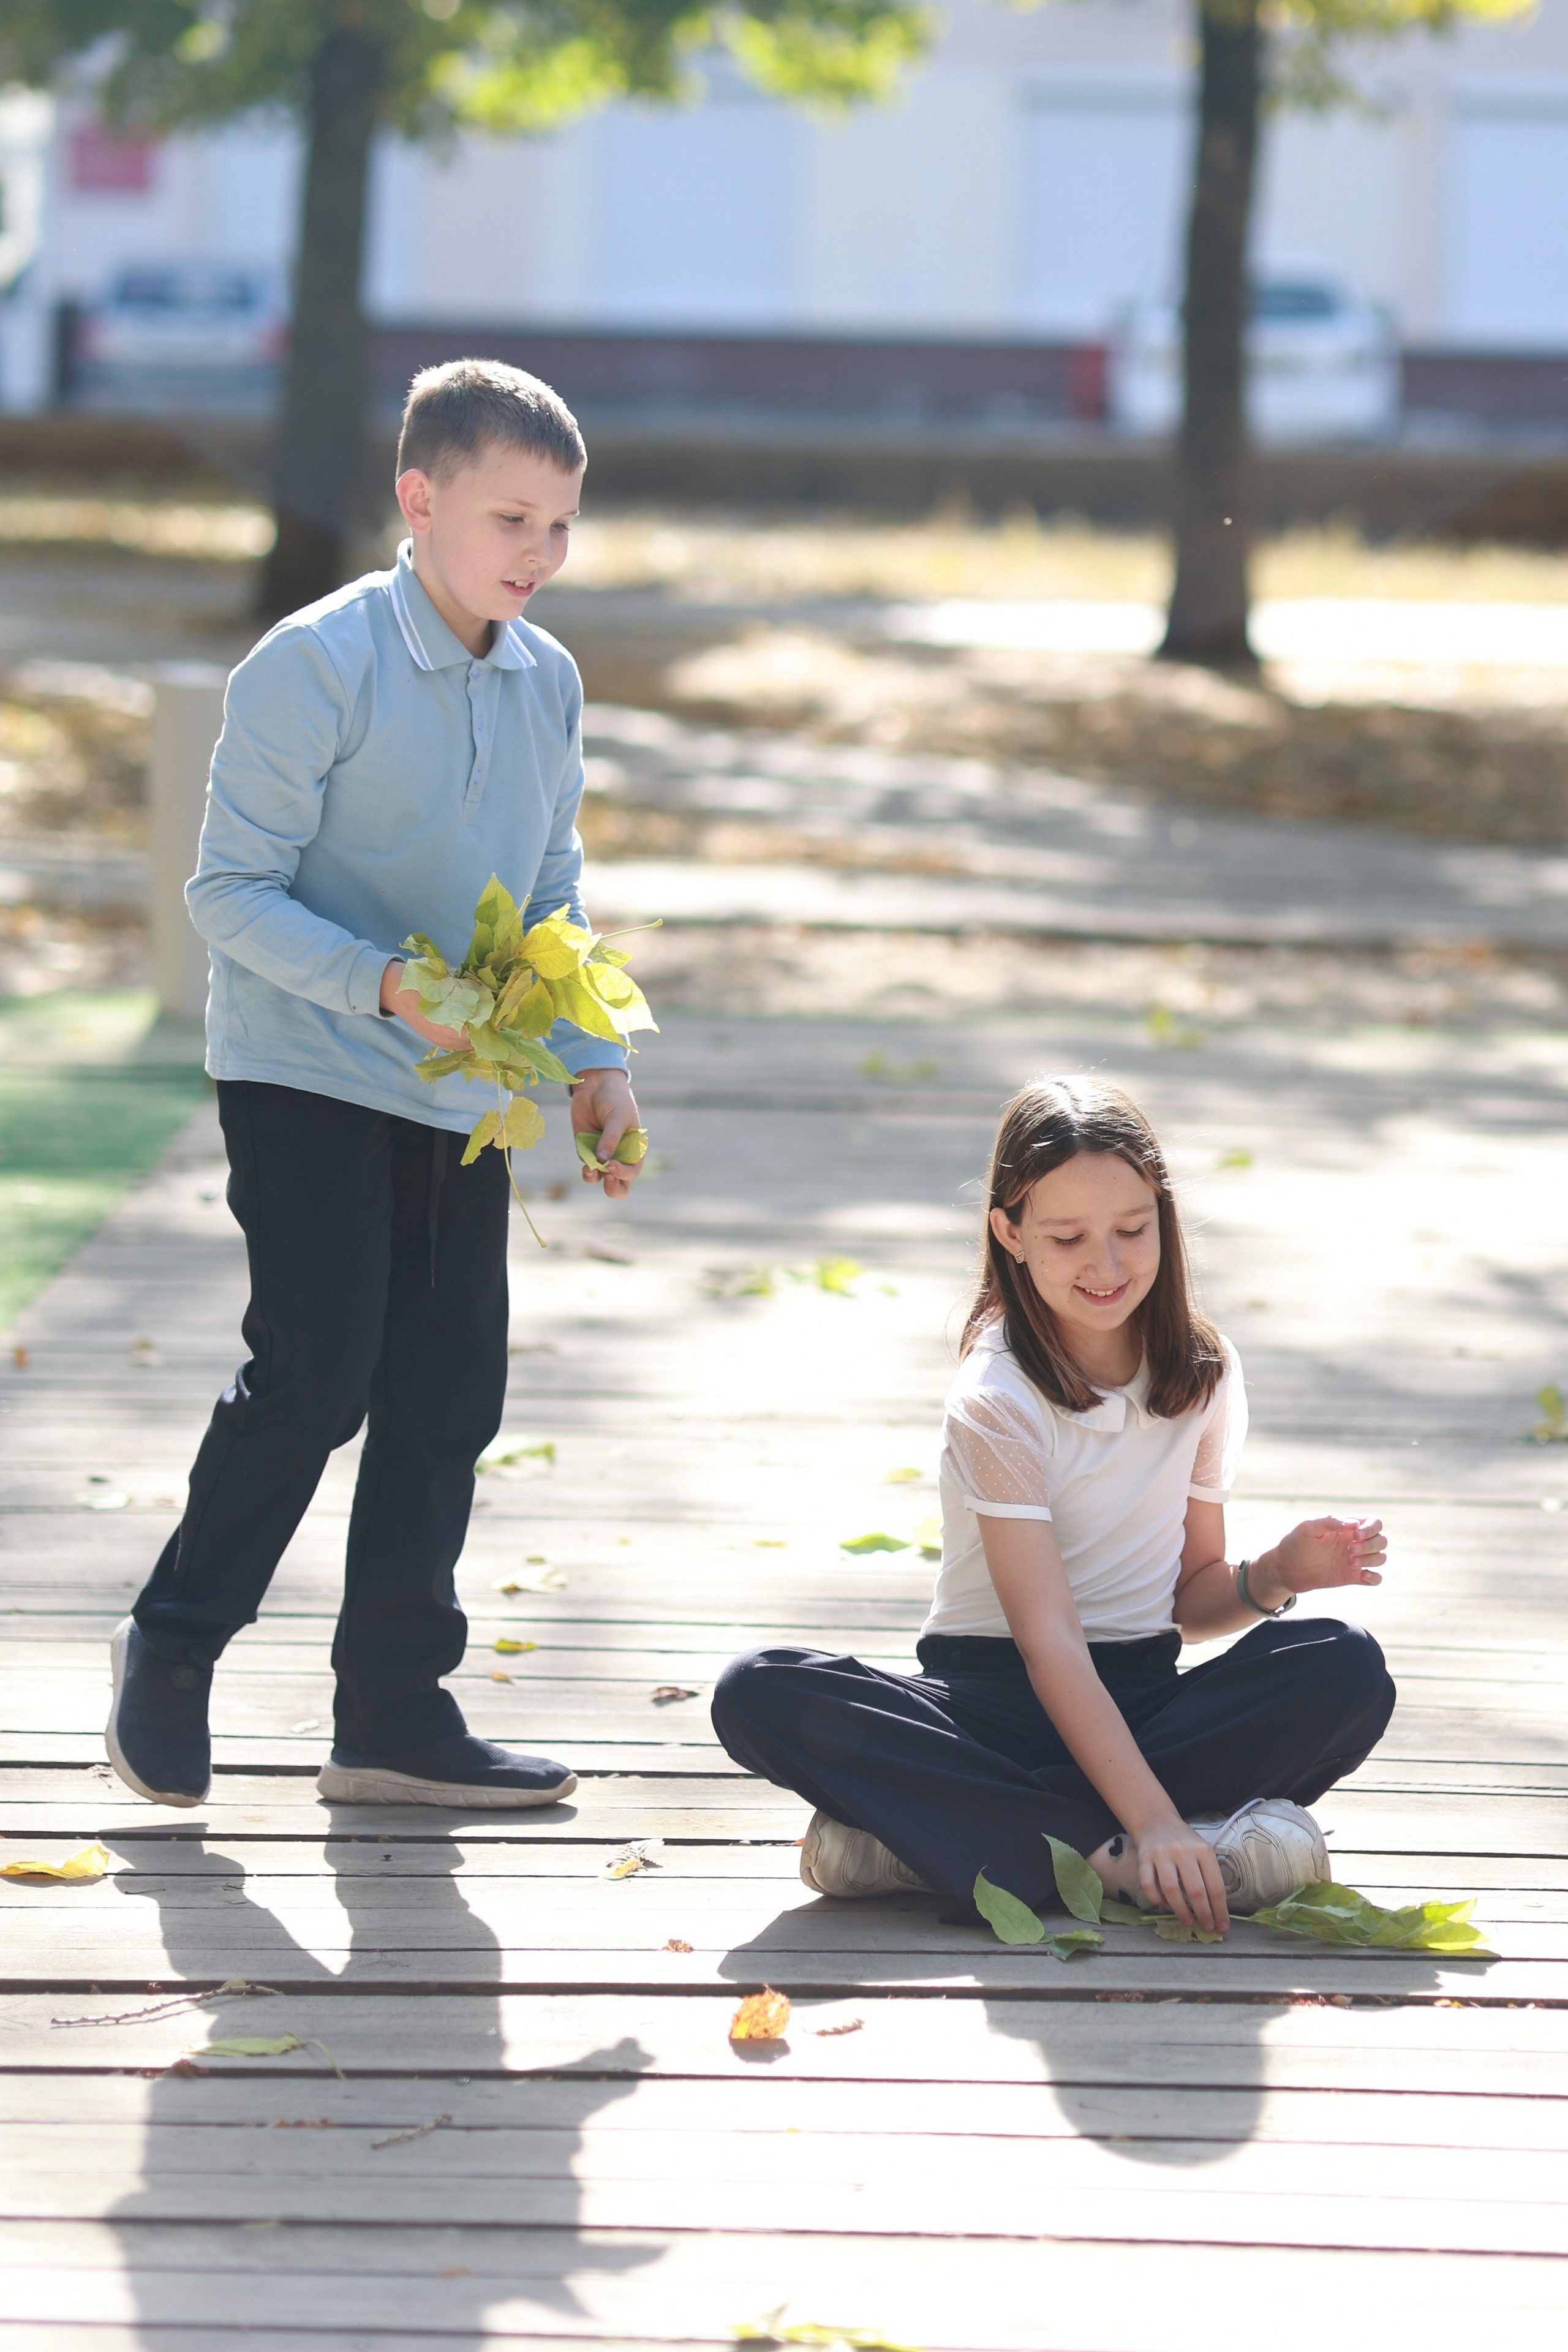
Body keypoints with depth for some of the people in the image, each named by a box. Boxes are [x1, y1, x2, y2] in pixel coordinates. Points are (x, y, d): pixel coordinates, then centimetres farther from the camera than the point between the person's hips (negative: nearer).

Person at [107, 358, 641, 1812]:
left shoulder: (547, 683, 7)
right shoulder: (314, 667, -14)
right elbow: (232, 892, -15)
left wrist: (590, 1063, 4)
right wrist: (385, 985, -27)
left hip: (461, 1097, 7)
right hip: (305, 1078, -7)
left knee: (448, 1394, 6)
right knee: (313, 1375, -11)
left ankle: (393, 1716, 15)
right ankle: (172, 1644, 10)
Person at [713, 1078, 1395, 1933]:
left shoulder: (1201, 1373, 5)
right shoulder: (997, 1401, -12)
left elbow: (1190, 1601, 12)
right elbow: (1048, 1638, -21)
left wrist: (1270, 1577, -12)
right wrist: (1150, 1823, -33)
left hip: (1142, 1696, 4)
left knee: (1348, 1669, -25)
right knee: (756, 1697, -31)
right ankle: (1112, 1856, -39)